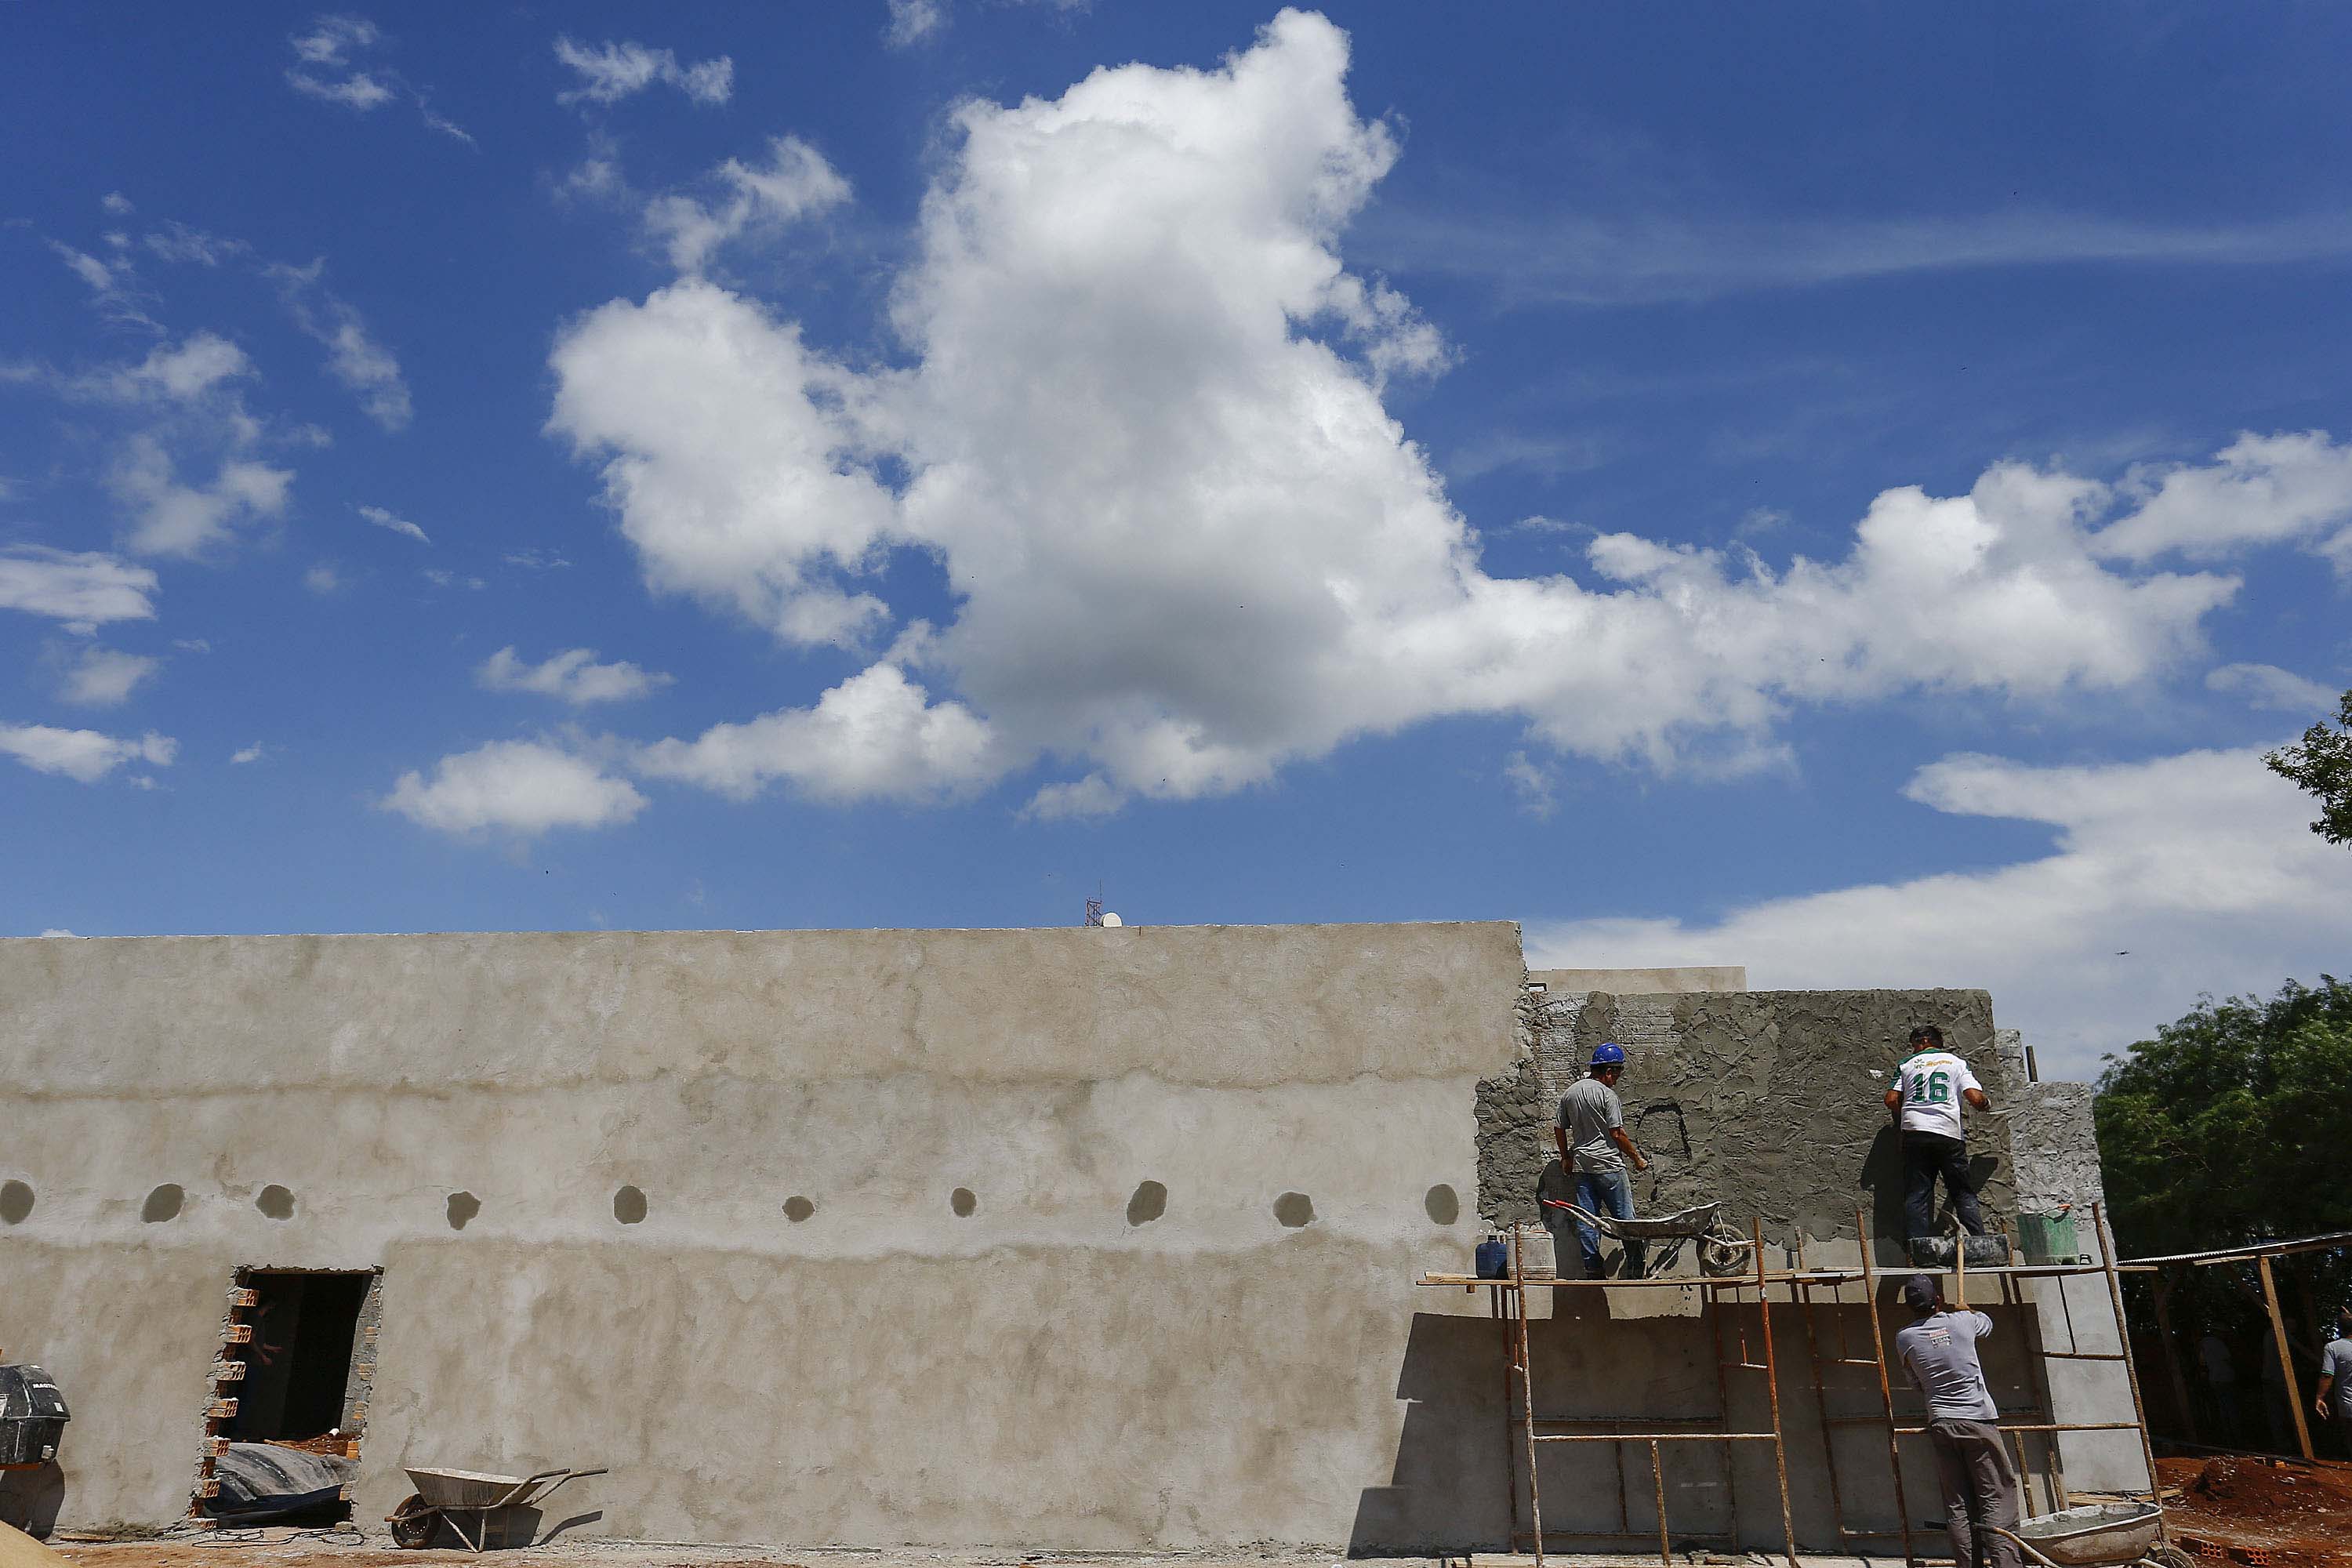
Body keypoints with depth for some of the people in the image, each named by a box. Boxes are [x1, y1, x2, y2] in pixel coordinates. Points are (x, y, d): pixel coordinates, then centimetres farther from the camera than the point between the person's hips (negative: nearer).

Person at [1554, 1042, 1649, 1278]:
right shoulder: (1607, 1094, -12)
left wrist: (1565, 1157, 24)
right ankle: (1634, 1270, 7)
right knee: (1625, 1217, 3)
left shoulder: (1570, 1093, 10)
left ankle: (1592, 1270, 7)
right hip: (1608, 1164, -6)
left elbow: (1559, 1128, 13)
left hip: (1581, 1164, 6)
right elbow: (1617, 1133, -13)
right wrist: (1637, 1158, -1)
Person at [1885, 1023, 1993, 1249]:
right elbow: (1975, 1098, -1)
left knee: (1916, 1195, 2)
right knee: (1963, 1194, 7)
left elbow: (1892, 1100, 4)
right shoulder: (1957, 1063, 13)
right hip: (1949, 1133, 0)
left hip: (1914, 1131, 0)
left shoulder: (1907, 1064, 14)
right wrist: (1987, 1103, 22)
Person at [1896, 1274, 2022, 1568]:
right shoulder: (1962, 1321, 1)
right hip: (1978, 1421, -2)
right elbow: (1986, 1322, 26)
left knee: (1957, 1504, 7)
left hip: (1940, 1423, 2)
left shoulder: (1904, 1338, 3)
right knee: (1997, 1497, 0)